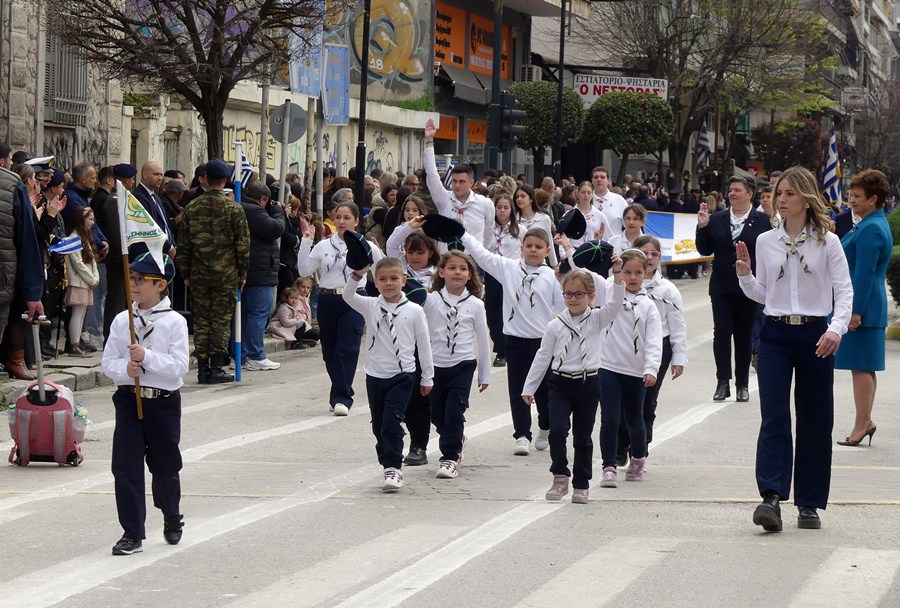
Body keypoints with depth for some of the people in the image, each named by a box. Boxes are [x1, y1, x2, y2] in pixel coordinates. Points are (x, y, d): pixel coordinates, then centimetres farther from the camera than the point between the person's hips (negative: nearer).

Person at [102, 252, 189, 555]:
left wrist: (147, 357, -22)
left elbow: (179, 366, -13)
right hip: (129, 400, 2)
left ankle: (172, 517, 39)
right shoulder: (122, 320, 3)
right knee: (126, 467, -5)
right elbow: (108, 361, 4)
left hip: (164, 402, -2)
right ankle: (132, 533, 1)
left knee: (165, 465, 12)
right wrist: (125, 369, -17)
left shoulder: (174, 322, -6)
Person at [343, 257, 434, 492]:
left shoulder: (414, 311, -3)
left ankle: (393, 468, -10)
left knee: (391, 422, -14)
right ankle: (390, 466, 22)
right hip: (375, 375, 4)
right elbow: (348, 295, -14)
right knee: (379, 425, 10)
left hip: (402, 376, -4)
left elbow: (424, 345, 2)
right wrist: (357, 274, -29)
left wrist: (427, 377, 5)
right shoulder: (370, 306, 2)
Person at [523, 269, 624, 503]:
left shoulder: (597, 319, 0)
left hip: (587, 385, 0)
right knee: (557, 430, -15)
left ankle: (581, 484, 18)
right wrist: (529, 387, 5)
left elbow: (616, 303, -18)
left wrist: (619, 278, -33)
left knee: (583, 438, 8)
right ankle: (560, 477, 1)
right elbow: (542, 358, 6)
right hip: (561, 384, 0)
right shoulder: (556, 326, 2)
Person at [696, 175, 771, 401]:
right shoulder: (716, 219, 6)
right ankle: (723, 382, 0)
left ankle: (742, 384, 14)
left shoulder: (762, 221, -2)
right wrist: (702, 227, -8)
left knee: (744, 335, 6)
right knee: (721, 332, -4)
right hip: (722, 285, 2)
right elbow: (705, 250, 5)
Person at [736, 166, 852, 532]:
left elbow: (844, 291, -4)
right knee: (774, 417, -10)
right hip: (775, 334, 1)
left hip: (814, 335, -1)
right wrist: (744, 274, -5)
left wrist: (835, 329, -19)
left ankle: (809, 503, 13)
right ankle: (771, 497, -18)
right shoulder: (765, 242, 8)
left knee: (814, 420, 5)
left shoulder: (827, 242, -1)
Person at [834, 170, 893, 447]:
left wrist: (855, 310, -22)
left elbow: (864, 273, -21)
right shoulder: (874, 224, 15)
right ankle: (865, 421, 19)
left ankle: (862, 424, -2)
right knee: (864, 367, 14)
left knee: (861, 367, -5)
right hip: (869, 306, 10)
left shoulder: (870, 229, -17)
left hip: (862, 304, -10)